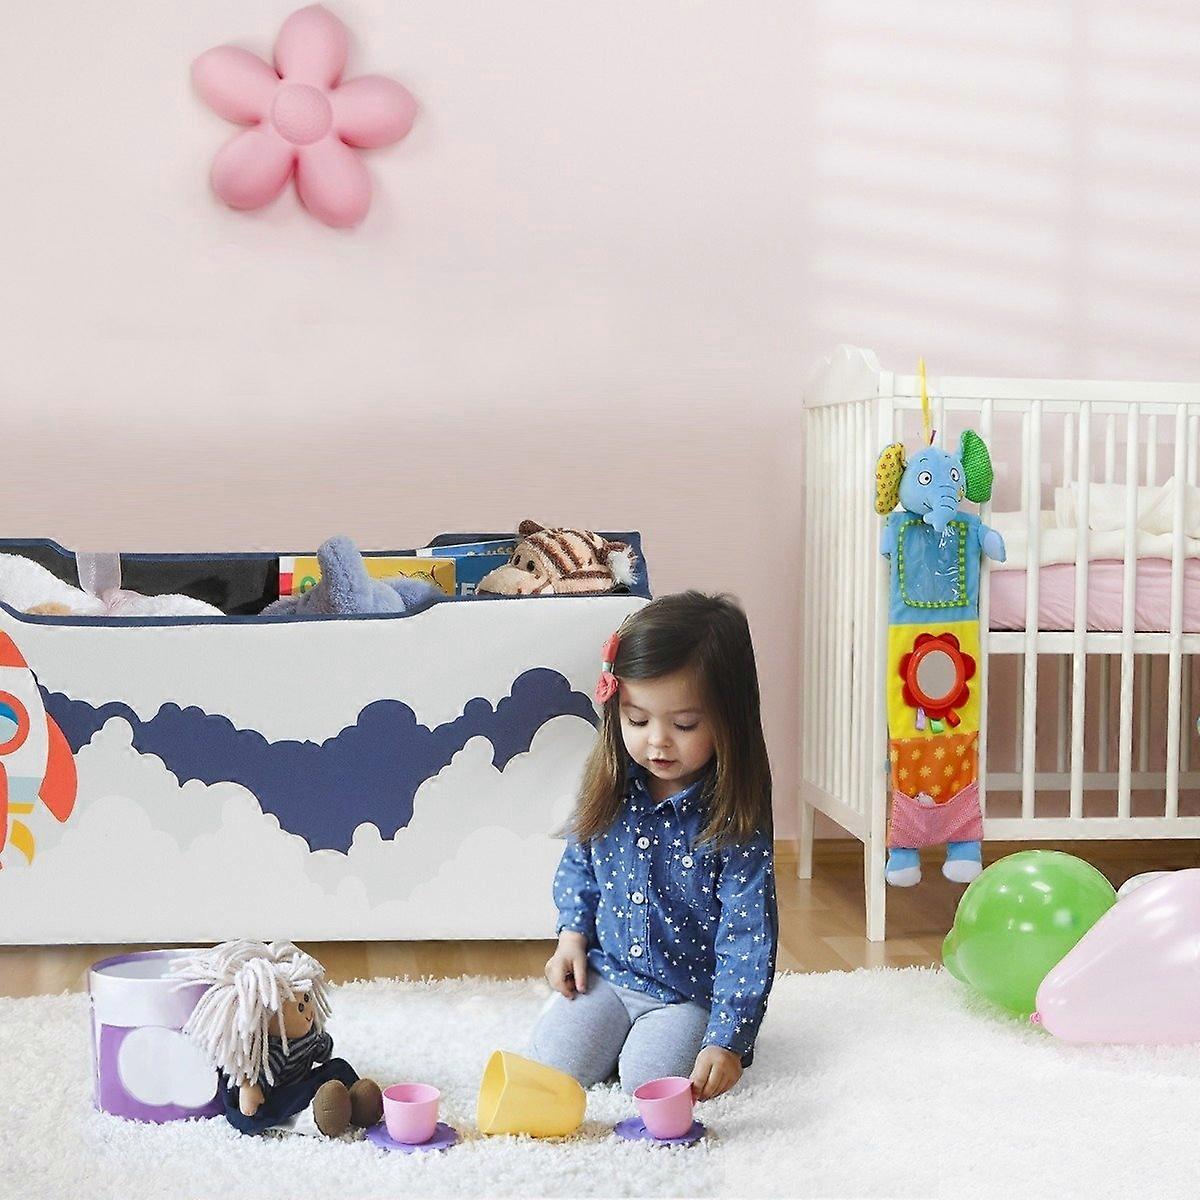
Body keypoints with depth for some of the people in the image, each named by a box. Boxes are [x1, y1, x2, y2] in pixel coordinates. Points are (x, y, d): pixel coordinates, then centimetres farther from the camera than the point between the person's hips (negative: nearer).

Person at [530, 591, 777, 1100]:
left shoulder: (734, 817, -20)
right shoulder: (610, 789, -5)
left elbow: (747, 937, -21)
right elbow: (577, 862, 16)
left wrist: (727, 1041, -27)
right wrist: (573, 931, 1)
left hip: (690, 994, -3)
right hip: (605, 973, 4)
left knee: (649, 1075, -24)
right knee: (556, 1060, -14)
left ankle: (677, 1036, 8)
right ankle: (611, 1025, 15)